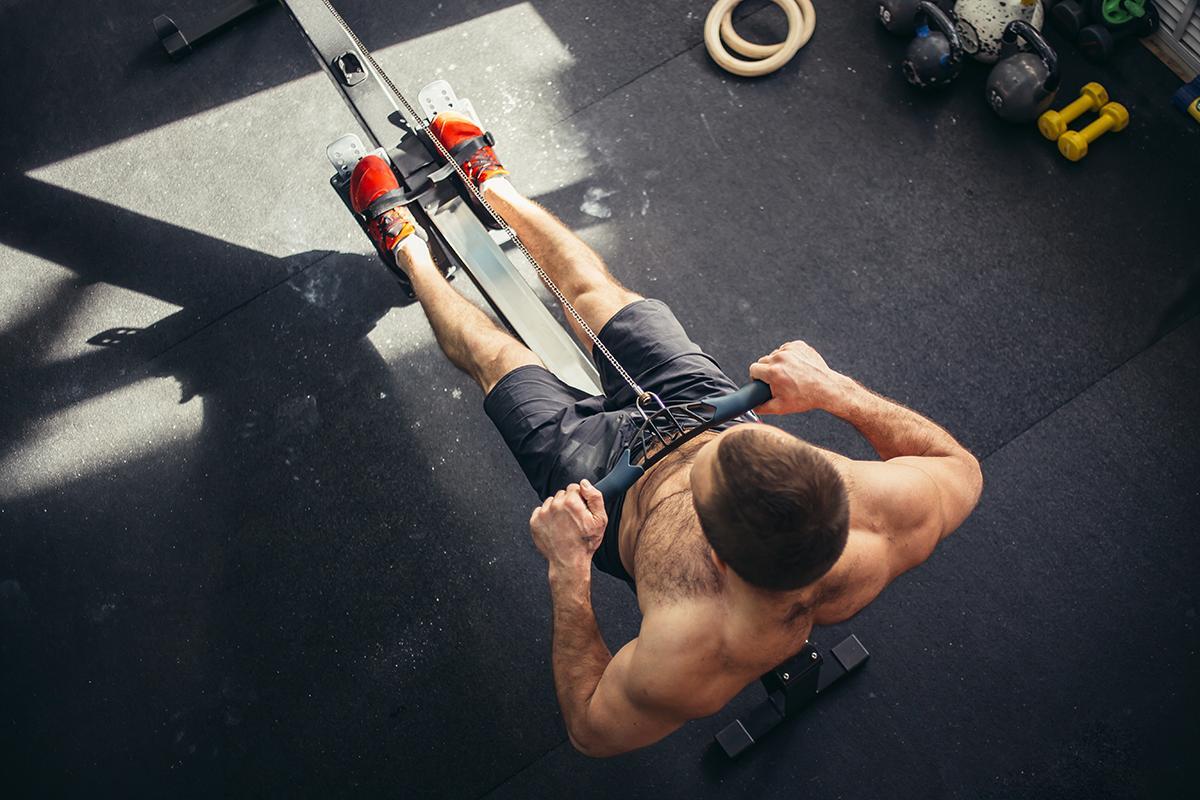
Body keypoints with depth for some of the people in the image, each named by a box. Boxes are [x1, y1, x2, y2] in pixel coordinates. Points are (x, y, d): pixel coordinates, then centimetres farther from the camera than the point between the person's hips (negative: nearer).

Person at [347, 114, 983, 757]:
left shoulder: (689, 655, -46)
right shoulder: (896, 511, -37)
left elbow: (590, 731, -23)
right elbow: (963, 467, -11)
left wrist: (567, 571, -34)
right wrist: (835, 391, -20)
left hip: (619, 481, -3)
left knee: (494, 355, 15)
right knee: (594, 290, 20)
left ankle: (409, 250, 49)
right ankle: (493, 185, 50)